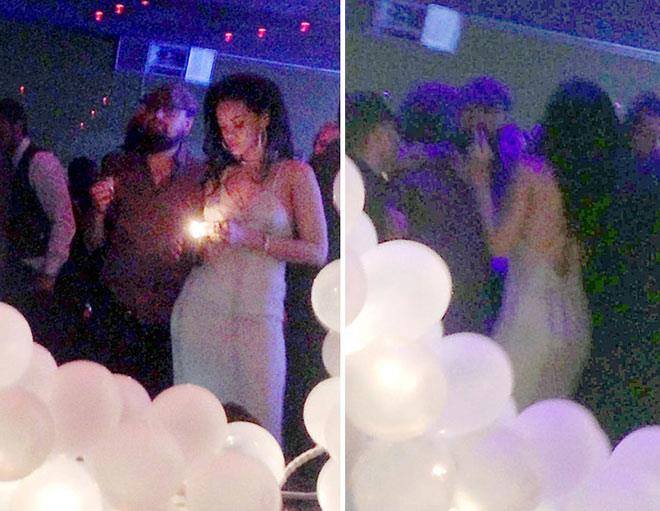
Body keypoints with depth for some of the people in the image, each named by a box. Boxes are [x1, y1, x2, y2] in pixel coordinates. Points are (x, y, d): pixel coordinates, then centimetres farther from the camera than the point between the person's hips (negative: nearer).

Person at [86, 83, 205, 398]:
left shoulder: (202, 177, 3)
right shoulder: (117, 167, 10)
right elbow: (94, 243, 9)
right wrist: (99, 210, -9)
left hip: (171, 314, -1)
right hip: (118, 309, 2)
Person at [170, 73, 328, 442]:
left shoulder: (295, 174, 4)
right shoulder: (220, 176, 15)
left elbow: (317, 251, -5)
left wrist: (249, 238, -13)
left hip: (257, 314, -4)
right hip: (200, 309, 4)